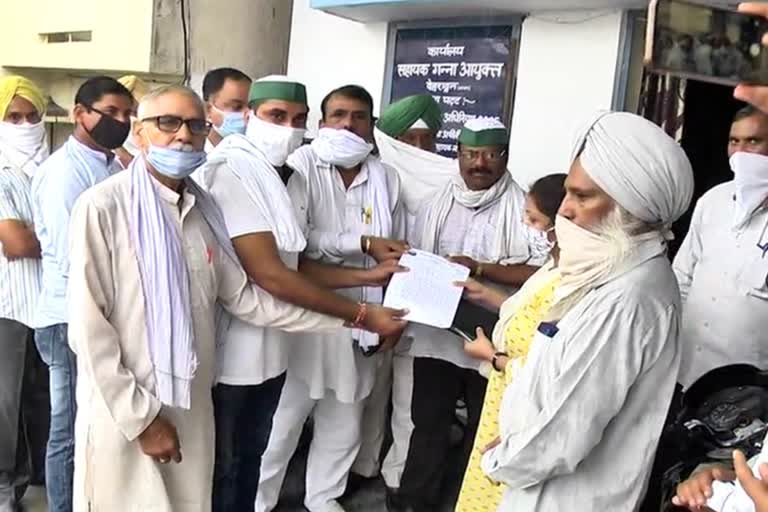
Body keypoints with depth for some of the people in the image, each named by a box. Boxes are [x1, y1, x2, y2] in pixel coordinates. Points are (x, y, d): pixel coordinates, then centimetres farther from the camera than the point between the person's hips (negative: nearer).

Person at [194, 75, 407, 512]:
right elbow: (269, 274, -24)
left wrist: (364, 277, 3)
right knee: (222, 467, 9)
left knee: (251, 456, 22)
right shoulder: (233, 173, -18)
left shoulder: (271, 176, 11)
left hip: (268, 348, 9)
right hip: (230, 352, -8)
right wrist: (360, 315, -20)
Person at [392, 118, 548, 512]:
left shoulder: (522, 208, -10)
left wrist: (480, 269, -21)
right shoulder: (436, 205, 5)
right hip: (435, 334, 3)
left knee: (484, 427, 16)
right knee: (428, 421, 15)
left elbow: (540, 273, -16)